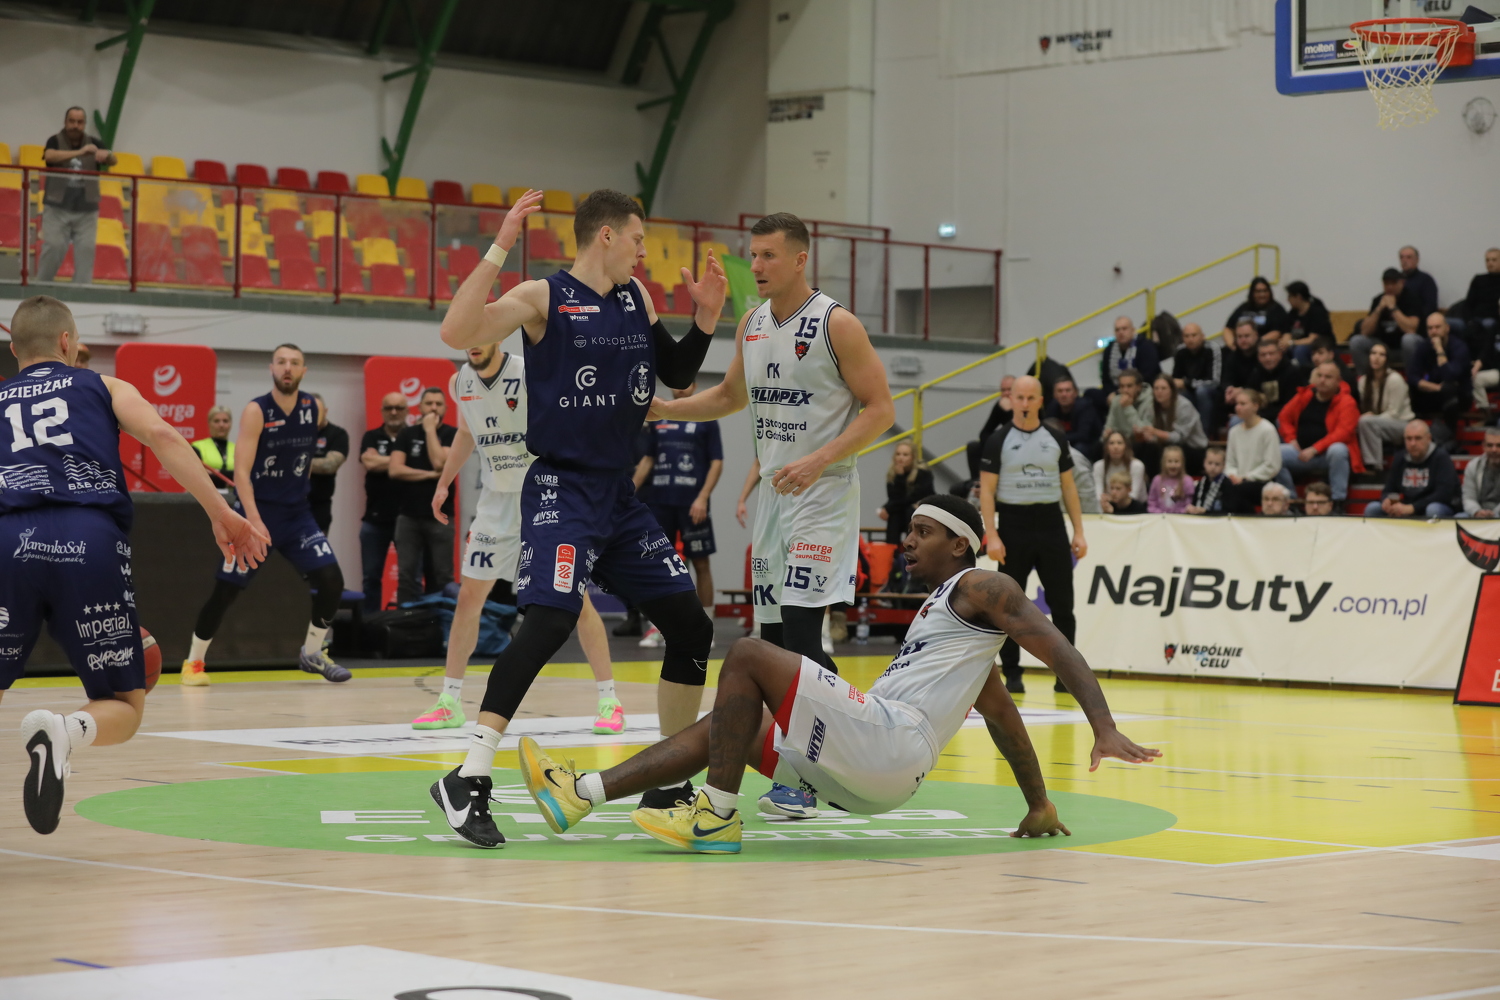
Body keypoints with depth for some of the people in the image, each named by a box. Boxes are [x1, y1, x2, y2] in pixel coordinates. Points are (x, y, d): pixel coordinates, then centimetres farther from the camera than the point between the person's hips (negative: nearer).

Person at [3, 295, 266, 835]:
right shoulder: (104, 387, 24)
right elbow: (161, 435, 5)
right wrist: (222, 515, 1)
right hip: (92, 543, -1)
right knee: (124, 709, 9)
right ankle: (64, 730, -26)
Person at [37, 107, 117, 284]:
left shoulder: (94, 143, 5)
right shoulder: (55, 141, -2)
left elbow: (113, 162, -8)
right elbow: (50, 156, -23)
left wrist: (106, 155, -33)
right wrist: (80, 152, -36)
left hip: (86, 210, 2)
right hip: (57, 208, -2)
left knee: (86, 249, -3)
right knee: (53, 247, -8)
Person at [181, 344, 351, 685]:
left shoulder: (315, 410, -1)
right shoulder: (256, 411, -15)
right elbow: (242, 471, -19)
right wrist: (254, 520, -29)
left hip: (296, 512, 4)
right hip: (256, 512, -4)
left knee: (332, 581, -8)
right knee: (225, 590, -3)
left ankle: (311, 654, 12)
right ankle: (194, 662, 13)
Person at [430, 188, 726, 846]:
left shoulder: (636, 297, 13)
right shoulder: (544, 298, -7)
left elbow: (677, 374, 24)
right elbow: (457, 333, -22)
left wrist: (705, 318, 7)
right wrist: (500, 248, -25)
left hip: (621, 494, 8)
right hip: (563, 488, -8)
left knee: (691, 626, 9)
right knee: (549, 621, -25)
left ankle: (668, 782, 22)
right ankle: (467, 783, -24)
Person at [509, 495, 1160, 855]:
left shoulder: (980, 587, 3)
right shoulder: (938, 613, 31)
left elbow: (1057, 649, -9)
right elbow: (1003, 718, 34)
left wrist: (1105, 731, -21)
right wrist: (1040, 807, 33)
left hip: (888, 744, -10)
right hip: (867, 780, 10)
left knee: (748, 655, -16)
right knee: (719, 728, 12)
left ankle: (717, 816, -16)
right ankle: (578, 795, 3)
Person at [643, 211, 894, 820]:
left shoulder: (836, 325, -11)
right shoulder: (752, 325, 10)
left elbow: (880, 410, -11)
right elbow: (732, 395, 26)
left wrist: (818, 460, -22)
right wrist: (665, 408, 12)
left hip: (823, 494, -8)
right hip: (773, 492, 8)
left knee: (800, 629, -14)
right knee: (773, 635, 8)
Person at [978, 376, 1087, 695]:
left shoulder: (1056, 440, 8)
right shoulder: (998, 441, -1)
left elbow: (1069, 487, 11)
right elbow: (986, 491, -4)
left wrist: (1079, 531, 4)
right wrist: (991, 535, -13)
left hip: (1051, 524, 2)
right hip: (1014, 525, -2)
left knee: (1062, 603, 2)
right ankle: (1012, 674, 10)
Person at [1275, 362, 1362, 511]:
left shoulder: (1346, 402, -7)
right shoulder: (1304, 396, 7)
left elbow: (1343, 432, -19)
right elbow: (1285, 417, 16)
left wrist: (1314, 449, -24)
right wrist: (1291, 440, -2)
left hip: (1329, 454, -4)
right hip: (1302, 453, 4)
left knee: (1338, 450, -38)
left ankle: (1338, 502, -29)